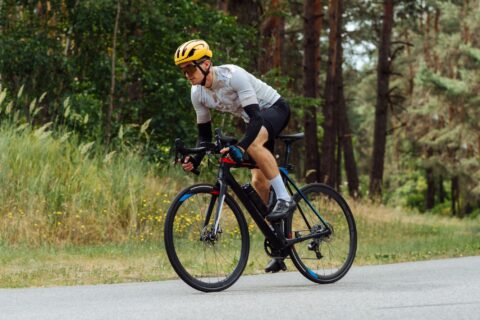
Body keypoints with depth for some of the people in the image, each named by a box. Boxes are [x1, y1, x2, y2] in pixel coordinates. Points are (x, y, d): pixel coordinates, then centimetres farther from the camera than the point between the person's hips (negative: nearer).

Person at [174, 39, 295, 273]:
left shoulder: (233, 76, -32)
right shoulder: (198, 93, -11)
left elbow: (256, 118, -39)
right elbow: (204, 134, -3)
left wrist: (240, 147, -52)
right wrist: (195, 160, -22)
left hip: (275, 109, -7)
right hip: (255, 120, 7)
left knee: (253, 143, -39)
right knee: (259, 182, 1)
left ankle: (284, 198, -28)